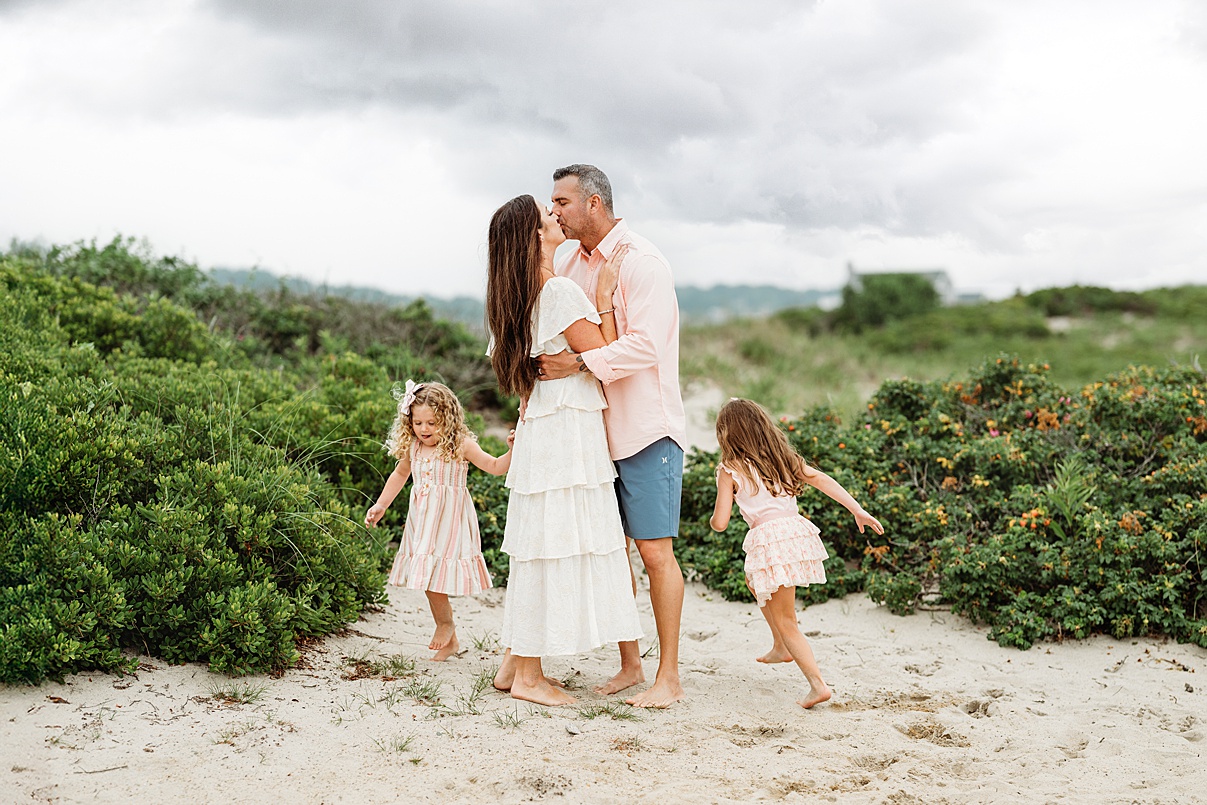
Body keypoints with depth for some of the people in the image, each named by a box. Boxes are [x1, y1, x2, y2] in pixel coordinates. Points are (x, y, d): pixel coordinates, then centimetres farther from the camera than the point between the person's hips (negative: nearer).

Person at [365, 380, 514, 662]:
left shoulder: (461, 445, -8)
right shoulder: (411, 447, 6)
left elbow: (495, 467, -5)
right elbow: (400, 474, 24)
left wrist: (512, 449, -23)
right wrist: (380, 507, 25)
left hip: (449, 520, -5)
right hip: (422, 520, 5)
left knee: (434, 575, -12)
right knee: (427, 574, 5)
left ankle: (445, 623, 16)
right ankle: (450, 641, 19)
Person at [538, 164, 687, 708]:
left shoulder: (641, 262, -11)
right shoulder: (572, 264, 13)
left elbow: (645, 346, -22)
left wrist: (580, 364, -30)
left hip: (646, 428, -8)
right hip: (597, 428, 8)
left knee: (654, 550, -5)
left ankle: (669, 678, 3)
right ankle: (630, 666, 20)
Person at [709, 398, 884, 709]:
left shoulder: (729, 470, 1)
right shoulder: (784, 458, 16)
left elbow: (720, 522, -2)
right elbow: (822, 480, 8)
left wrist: (712, 521, 22)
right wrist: (857, 510, 5)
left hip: (769, 541, -7)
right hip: (799, 531, 7)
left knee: (785, 621, 3)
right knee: (754, 581, 33)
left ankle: (818, 683, -8)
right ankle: (780, 647, 34)